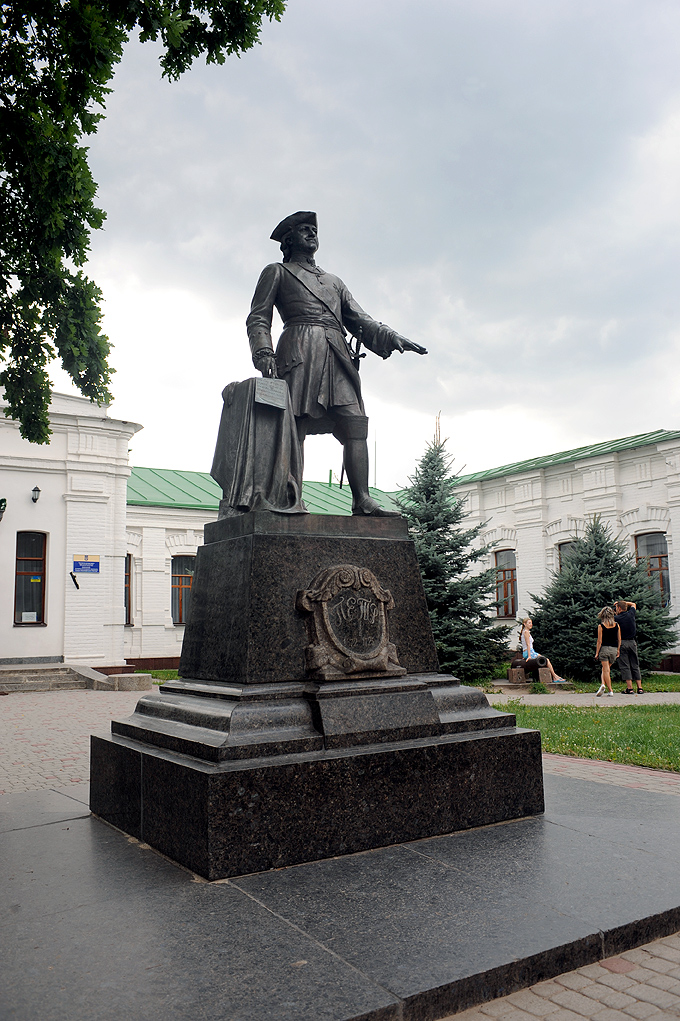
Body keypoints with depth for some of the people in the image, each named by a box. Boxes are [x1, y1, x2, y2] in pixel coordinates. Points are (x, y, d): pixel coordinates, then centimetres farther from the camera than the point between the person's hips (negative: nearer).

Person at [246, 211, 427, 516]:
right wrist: (263, 354, -10)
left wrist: (391, 337, 4)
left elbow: (359, 319, 24)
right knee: (295, 429, -16)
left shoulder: (334, 282, 35)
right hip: (299, 353, -4)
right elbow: (258, 318, 10)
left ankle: (362, 500, -15)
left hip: (338, 358, 5)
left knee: (355, 427, -11)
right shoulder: (277, 272, 22)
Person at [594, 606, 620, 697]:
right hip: (614, 649, 3)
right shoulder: (617, 625, 3)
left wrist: (597, 653, 0)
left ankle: (610, 691, -3)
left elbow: (599, 641, -7)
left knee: (606, 670, 1)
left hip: (604, 648, -3)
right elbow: (619, 640, 6)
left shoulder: (601, 626, -6)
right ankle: (603, 684, 1)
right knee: (606, 668, 18)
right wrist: (618, 651, 14)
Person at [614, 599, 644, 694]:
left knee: (625, 666, 0)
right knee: (635, 665, 9)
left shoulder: (616, 618, -11)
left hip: (622, 643, -4)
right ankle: (640, 688, 7)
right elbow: (633, 604, 22)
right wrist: (622, 602, 22)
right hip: (632, 642, 4)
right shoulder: (631, 614, 2)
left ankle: (629, 688, -5)